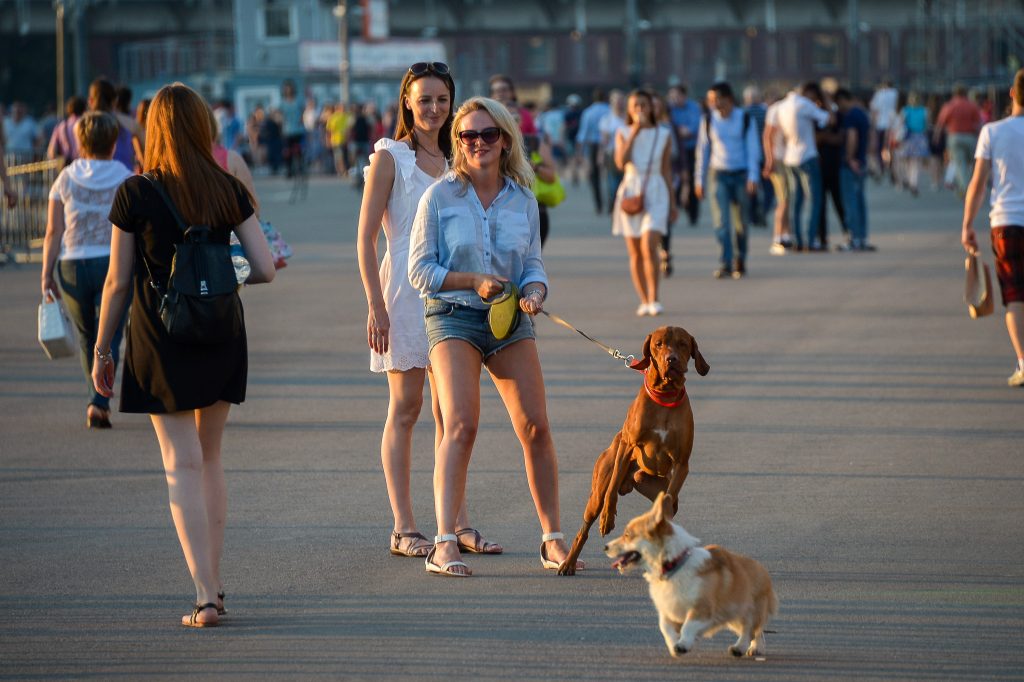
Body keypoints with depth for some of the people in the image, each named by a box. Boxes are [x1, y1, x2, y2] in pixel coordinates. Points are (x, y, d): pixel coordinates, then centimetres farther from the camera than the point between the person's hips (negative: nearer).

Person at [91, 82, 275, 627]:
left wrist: (101, 351, 5)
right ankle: (213, 585, 20)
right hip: (222, 338, 3)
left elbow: (117, 282, -6)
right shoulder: (227, 190, -2)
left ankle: (205, 596, -9)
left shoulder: (134, 194, -9)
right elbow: (266, 269, -4)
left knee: (182, 466, -1)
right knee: (209, 460, 16)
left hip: (161, 342, -3)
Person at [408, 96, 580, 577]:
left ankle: (552, 538, 9)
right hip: (453, 318, -3)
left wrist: (534, 293, -12)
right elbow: (420, 270, -2)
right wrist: (474, 281, -14)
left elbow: (534, 265, 10)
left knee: (535, 427, -3)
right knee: (460, 426, -18)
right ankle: (444, 543, -19)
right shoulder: (439, 197, -2)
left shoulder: (522, 199, 7)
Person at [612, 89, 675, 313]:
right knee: (635, 253, 4)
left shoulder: (662, 136, 5)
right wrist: (634, 133, -13)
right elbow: (621, 162, -11)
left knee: (649, 247, -17)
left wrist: (672, 202, 11)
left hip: (655, 194, -1)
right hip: (630, 192, 1)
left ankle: (654, 299, -11)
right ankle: (644, 301, 13)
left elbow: (666, 169, 10)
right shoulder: (623, 134, 5)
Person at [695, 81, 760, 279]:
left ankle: (740, 262, 20)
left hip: (740, 175, -1)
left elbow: (753, 150, -3)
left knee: (741, 222, 4)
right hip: (718, 174, 1)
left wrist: (753, 177, -12)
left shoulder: (745, 119, -2)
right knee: (721, 220, -11)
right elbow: (703, 151, 8)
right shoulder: (708, 121, 2)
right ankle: (725, 264, -11)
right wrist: (699, 180, 8)